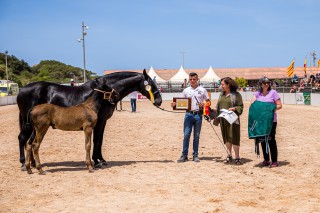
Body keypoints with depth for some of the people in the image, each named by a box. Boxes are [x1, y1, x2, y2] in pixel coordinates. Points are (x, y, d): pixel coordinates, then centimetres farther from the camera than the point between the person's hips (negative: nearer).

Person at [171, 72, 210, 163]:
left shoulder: (202, 90, 5)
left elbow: (208, 101, 8)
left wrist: (204, 104, -13)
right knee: (186, 135, -3)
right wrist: (175, 104, -8)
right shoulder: (186, 91, 10)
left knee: (196, 136, 6)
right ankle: (184, 155, 3)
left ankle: (195, 155, 13)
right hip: (189, 114, 1)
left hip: (198, 114, -1)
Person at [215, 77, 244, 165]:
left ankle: (237, 157, 3)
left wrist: (234, 108, -20)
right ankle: (229, 156, 20)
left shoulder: (236, 94, -4)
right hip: (223, 120, 6)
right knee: (226, 138, 10)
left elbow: (240, 107, -4)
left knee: (234, 138, -5)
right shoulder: (222, 94, 14)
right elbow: (218, 106, 21)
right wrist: (215, 109, 4)